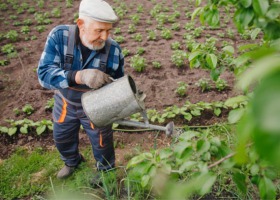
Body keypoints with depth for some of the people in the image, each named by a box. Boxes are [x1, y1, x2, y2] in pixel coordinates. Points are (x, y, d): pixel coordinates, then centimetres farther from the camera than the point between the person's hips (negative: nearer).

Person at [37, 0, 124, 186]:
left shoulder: (114, 50, -25)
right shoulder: (59, 36, -28)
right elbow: (44, 73, -36)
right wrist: (80, 76, -51)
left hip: (96, 107, -1)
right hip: (65, 102, 2)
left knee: (102, 143, 17)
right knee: (62, 139, 25)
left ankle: (106, 172, 49)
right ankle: (72, 161, 59)